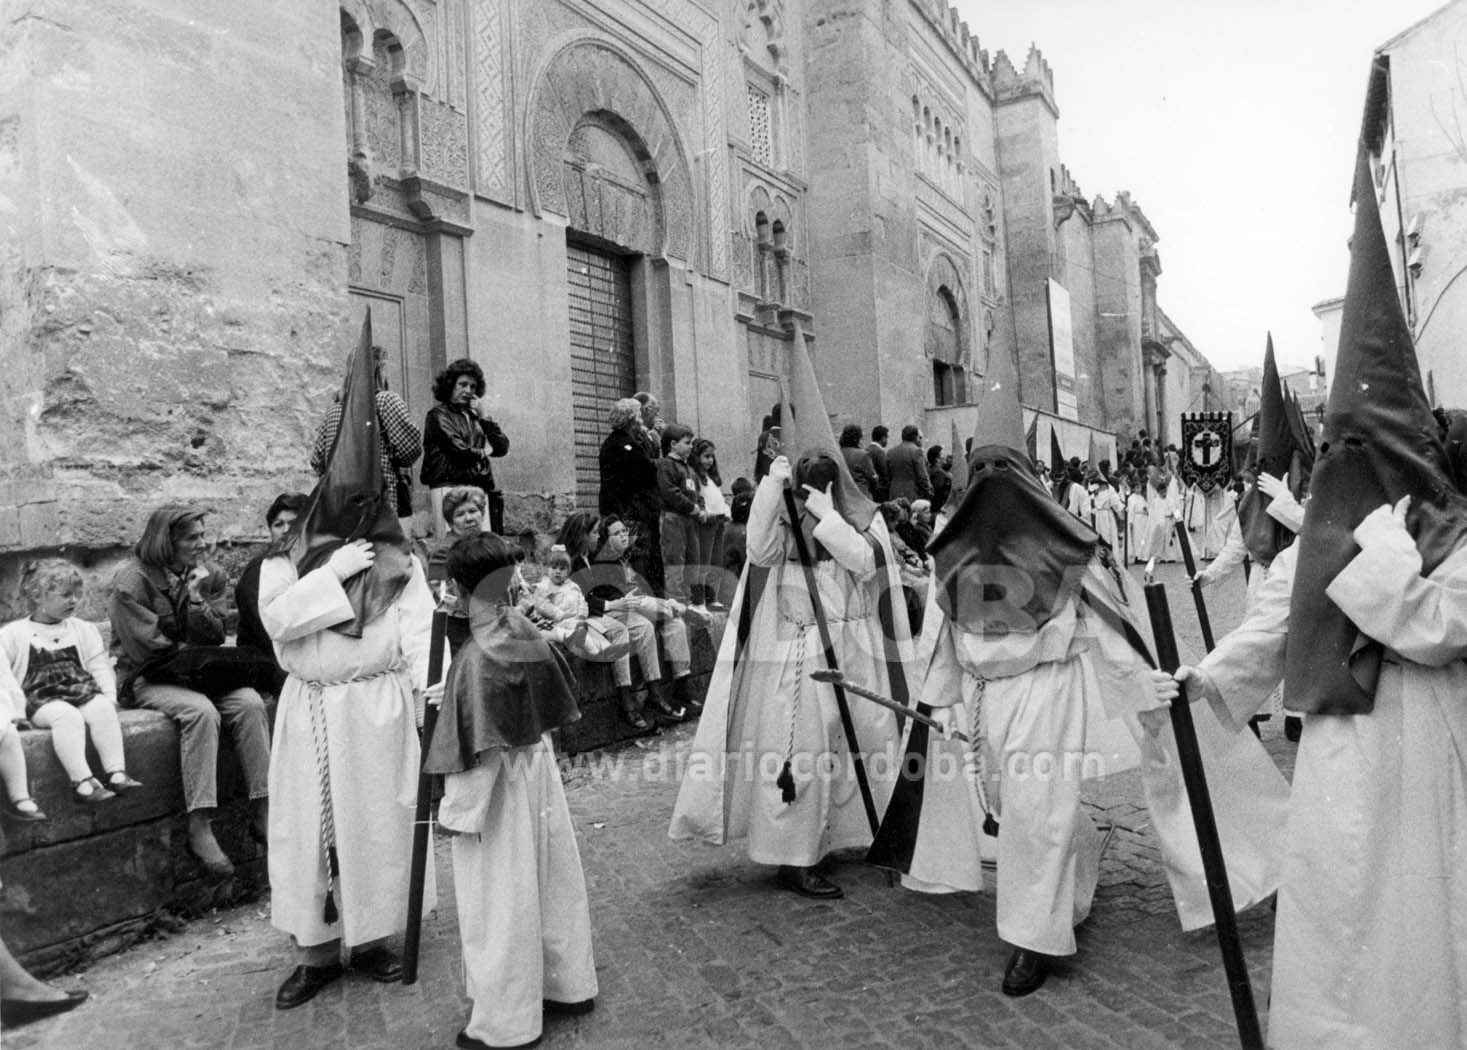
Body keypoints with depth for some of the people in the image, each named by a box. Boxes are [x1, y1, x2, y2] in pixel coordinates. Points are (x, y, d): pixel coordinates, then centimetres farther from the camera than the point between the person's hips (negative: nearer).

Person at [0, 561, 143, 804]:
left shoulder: (83, 629, 20)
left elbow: (100, 666, 17)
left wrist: (109, 697, 2)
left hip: (83, 690, 3)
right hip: (41, 697, -3)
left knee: (102, 709, -30)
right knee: (67, 715, -36)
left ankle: (116, 773, -36)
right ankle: (82, 782, -42)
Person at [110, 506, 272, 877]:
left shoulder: (209, 576, 6)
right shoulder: (133, 579, -10)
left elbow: (215, 638, 0)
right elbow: (146, 648, -15)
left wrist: (196, 598, -14)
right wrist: (194, 655, -7)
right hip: (148, 679, -5)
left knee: (249, 702, -23)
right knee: (201, 710, -34)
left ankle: (262, 812, -22)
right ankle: (199, 828, -31)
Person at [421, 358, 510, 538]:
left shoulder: (473, 415, 18)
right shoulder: (438, 415, 2)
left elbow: (502, 448, 10)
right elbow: (461, 451, -9)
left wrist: (485, 417, 3)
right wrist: (483, 452, 9)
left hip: (479, 488, 6)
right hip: (449, 487, -6)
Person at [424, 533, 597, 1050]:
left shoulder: (475, 659, -24)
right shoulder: (527, 634, -6)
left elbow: (476, 751, -21)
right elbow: (558, 701, 5)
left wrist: (456, 810, -10)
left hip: (499, 788, -6)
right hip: (539, 769, 7)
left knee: (500, 901, 9)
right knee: (552, 882, 20)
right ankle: (568, 985, 37)